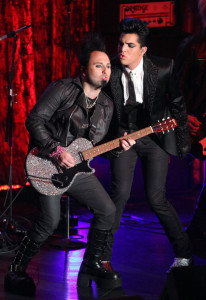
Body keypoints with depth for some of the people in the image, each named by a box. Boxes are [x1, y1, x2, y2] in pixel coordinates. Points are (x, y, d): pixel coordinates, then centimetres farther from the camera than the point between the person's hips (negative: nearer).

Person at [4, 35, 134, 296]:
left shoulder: (106, 106, 9)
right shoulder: (63, 90, -11)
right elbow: (34, 120, -15)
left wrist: (118, 146, -5)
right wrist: (56, 151, -21)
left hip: (77, 167, 7)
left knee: (107, 210, 0)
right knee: (50, 220, -18)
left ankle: (90, 266, 19)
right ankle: (16, 272, -2)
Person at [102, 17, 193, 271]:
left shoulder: (163, 68, -14)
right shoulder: (110, 70, -10)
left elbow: (177, 104, -2)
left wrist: (183, 142, 3)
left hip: (155, 137, -1)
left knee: (155, 198, -5)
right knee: (120, 193, -10)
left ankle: (183, 254, 12)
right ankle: (102, 256, 2)